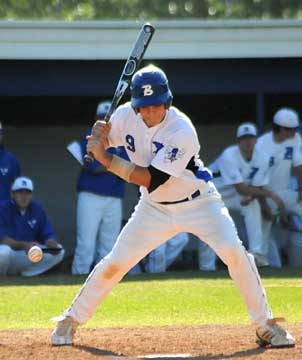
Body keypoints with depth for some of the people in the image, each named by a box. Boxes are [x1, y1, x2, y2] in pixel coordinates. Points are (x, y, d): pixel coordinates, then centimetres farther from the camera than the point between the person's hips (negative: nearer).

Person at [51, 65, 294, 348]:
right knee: (115, 263, -3)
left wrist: (106, 158, -33)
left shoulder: (182, 131, -29)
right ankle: (72, 319, 16)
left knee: (234, 252, -22)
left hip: (198, 204, -4)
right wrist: (99, 136, -22)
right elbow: (98, 144, 3)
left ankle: (265, 325, -9)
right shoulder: (126, 116, -13)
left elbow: (149, 179, -30)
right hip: (155, 208, 4)